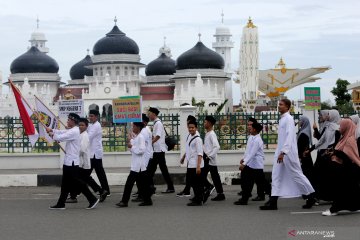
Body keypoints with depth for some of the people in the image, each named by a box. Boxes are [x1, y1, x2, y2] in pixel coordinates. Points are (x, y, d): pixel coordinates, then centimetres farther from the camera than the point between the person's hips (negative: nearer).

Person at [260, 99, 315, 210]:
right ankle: (273, 202, 1)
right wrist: (279, 152, 17)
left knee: (296, 174, 1)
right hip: (280, 152, 9)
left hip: (288, 152, -9)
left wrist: (283, 152, -27)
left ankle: (310, 197, 15)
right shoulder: (282, 119, 13)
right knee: (276, 175, 3)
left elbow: (289, 136, -21)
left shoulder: (289, 119, -13)